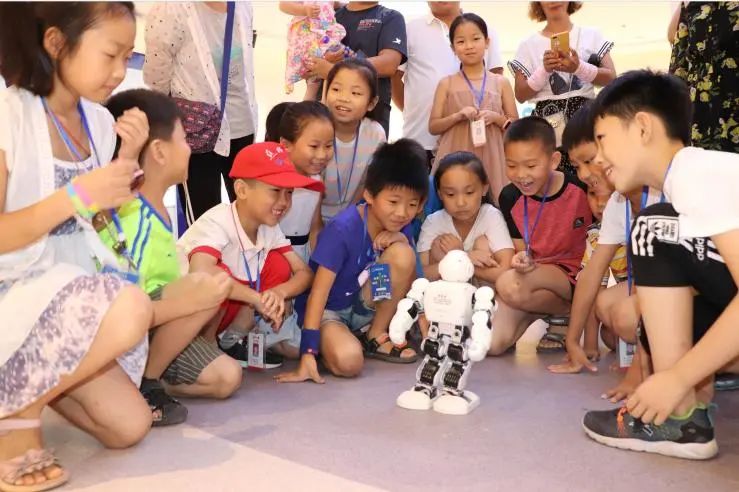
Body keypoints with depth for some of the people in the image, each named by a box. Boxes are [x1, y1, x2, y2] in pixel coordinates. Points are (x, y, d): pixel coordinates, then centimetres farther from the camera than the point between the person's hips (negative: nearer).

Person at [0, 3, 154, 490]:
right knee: (132, 309, -33)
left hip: (70, 293, 7)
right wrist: (76, 194, -28)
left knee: (131, 426, -3)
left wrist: (128, 158, -5)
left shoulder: (99, 121, 2)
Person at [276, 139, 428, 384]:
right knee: (348, 361, -37)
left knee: (402, 253, -21)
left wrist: (403, 240, -21)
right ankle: (328, 340, 1)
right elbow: (319, 291, -27)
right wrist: (308, 354, -33)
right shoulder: (343, 229, -26)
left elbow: (408, 281, -1)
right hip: (327, 310, -6)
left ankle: (375, 337, -4)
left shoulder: (399, 227, -8)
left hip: (363, 306, 6)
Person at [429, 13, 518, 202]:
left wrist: (496, 118, -10)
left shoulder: (500, 83, 7)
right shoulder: (447, 84, 5)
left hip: (491, 157, 1)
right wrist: (458, 116, -12)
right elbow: (433, 127, 4)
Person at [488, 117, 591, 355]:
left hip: (573, 276, -3)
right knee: (492, 343, -19)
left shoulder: (581, 189, -14)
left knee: (510, 285, -34)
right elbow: (520, 248, 2)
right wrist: (521, 260, -21)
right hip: (533, 274, 4)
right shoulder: (510, 197, -3)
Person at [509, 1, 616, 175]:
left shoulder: (591, 35, 10)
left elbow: (611, 78, 0)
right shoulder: (529, 44, 8)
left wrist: (579, 67, -16)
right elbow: (521, 95, 3)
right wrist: (544, 70, -12)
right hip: (548, 124, 0)